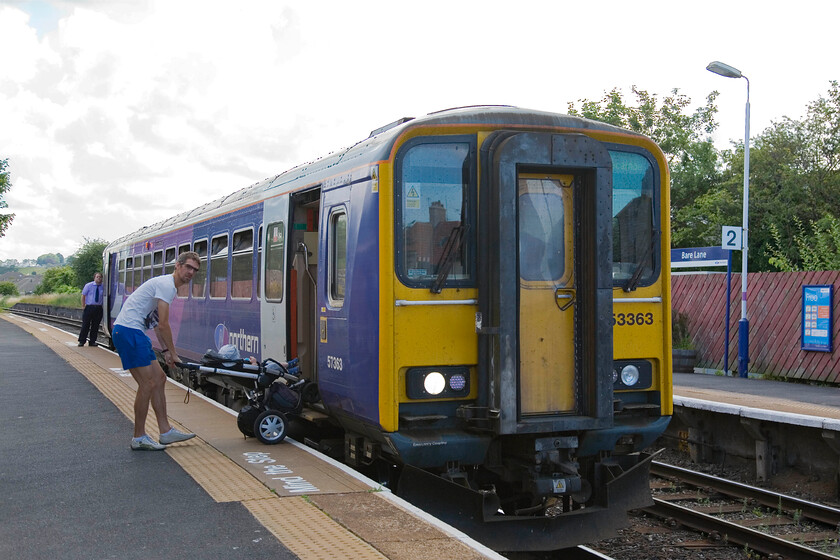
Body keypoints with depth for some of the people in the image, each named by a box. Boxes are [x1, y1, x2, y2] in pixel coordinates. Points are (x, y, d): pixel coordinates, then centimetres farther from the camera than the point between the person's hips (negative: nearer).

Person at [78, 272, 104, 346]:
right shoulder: (88, 285, 2)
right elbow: (83, 296, 5)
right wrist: (83, 306, 0)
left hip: (98, 308, 2)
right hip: (89, 307, -2)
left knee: (95, 326, 5)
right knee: (85, 325, -1)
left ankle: (92, 341, 13)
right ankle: (81, 341, 5)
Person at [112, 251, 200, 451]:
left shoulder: (169, 286, 19)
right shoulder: (166, 285, -14)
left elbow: (157, 324, 23)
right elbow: (163, 325, -16)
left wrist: (166, 350, 15)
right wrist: (171, 352, -4)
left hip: (134, 333, 11)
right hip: (128, 331, -11)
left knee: (159, 378, 12)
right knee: (148, 384, -10)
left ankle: (166, 432, 16)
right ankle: (139, 438, 1)